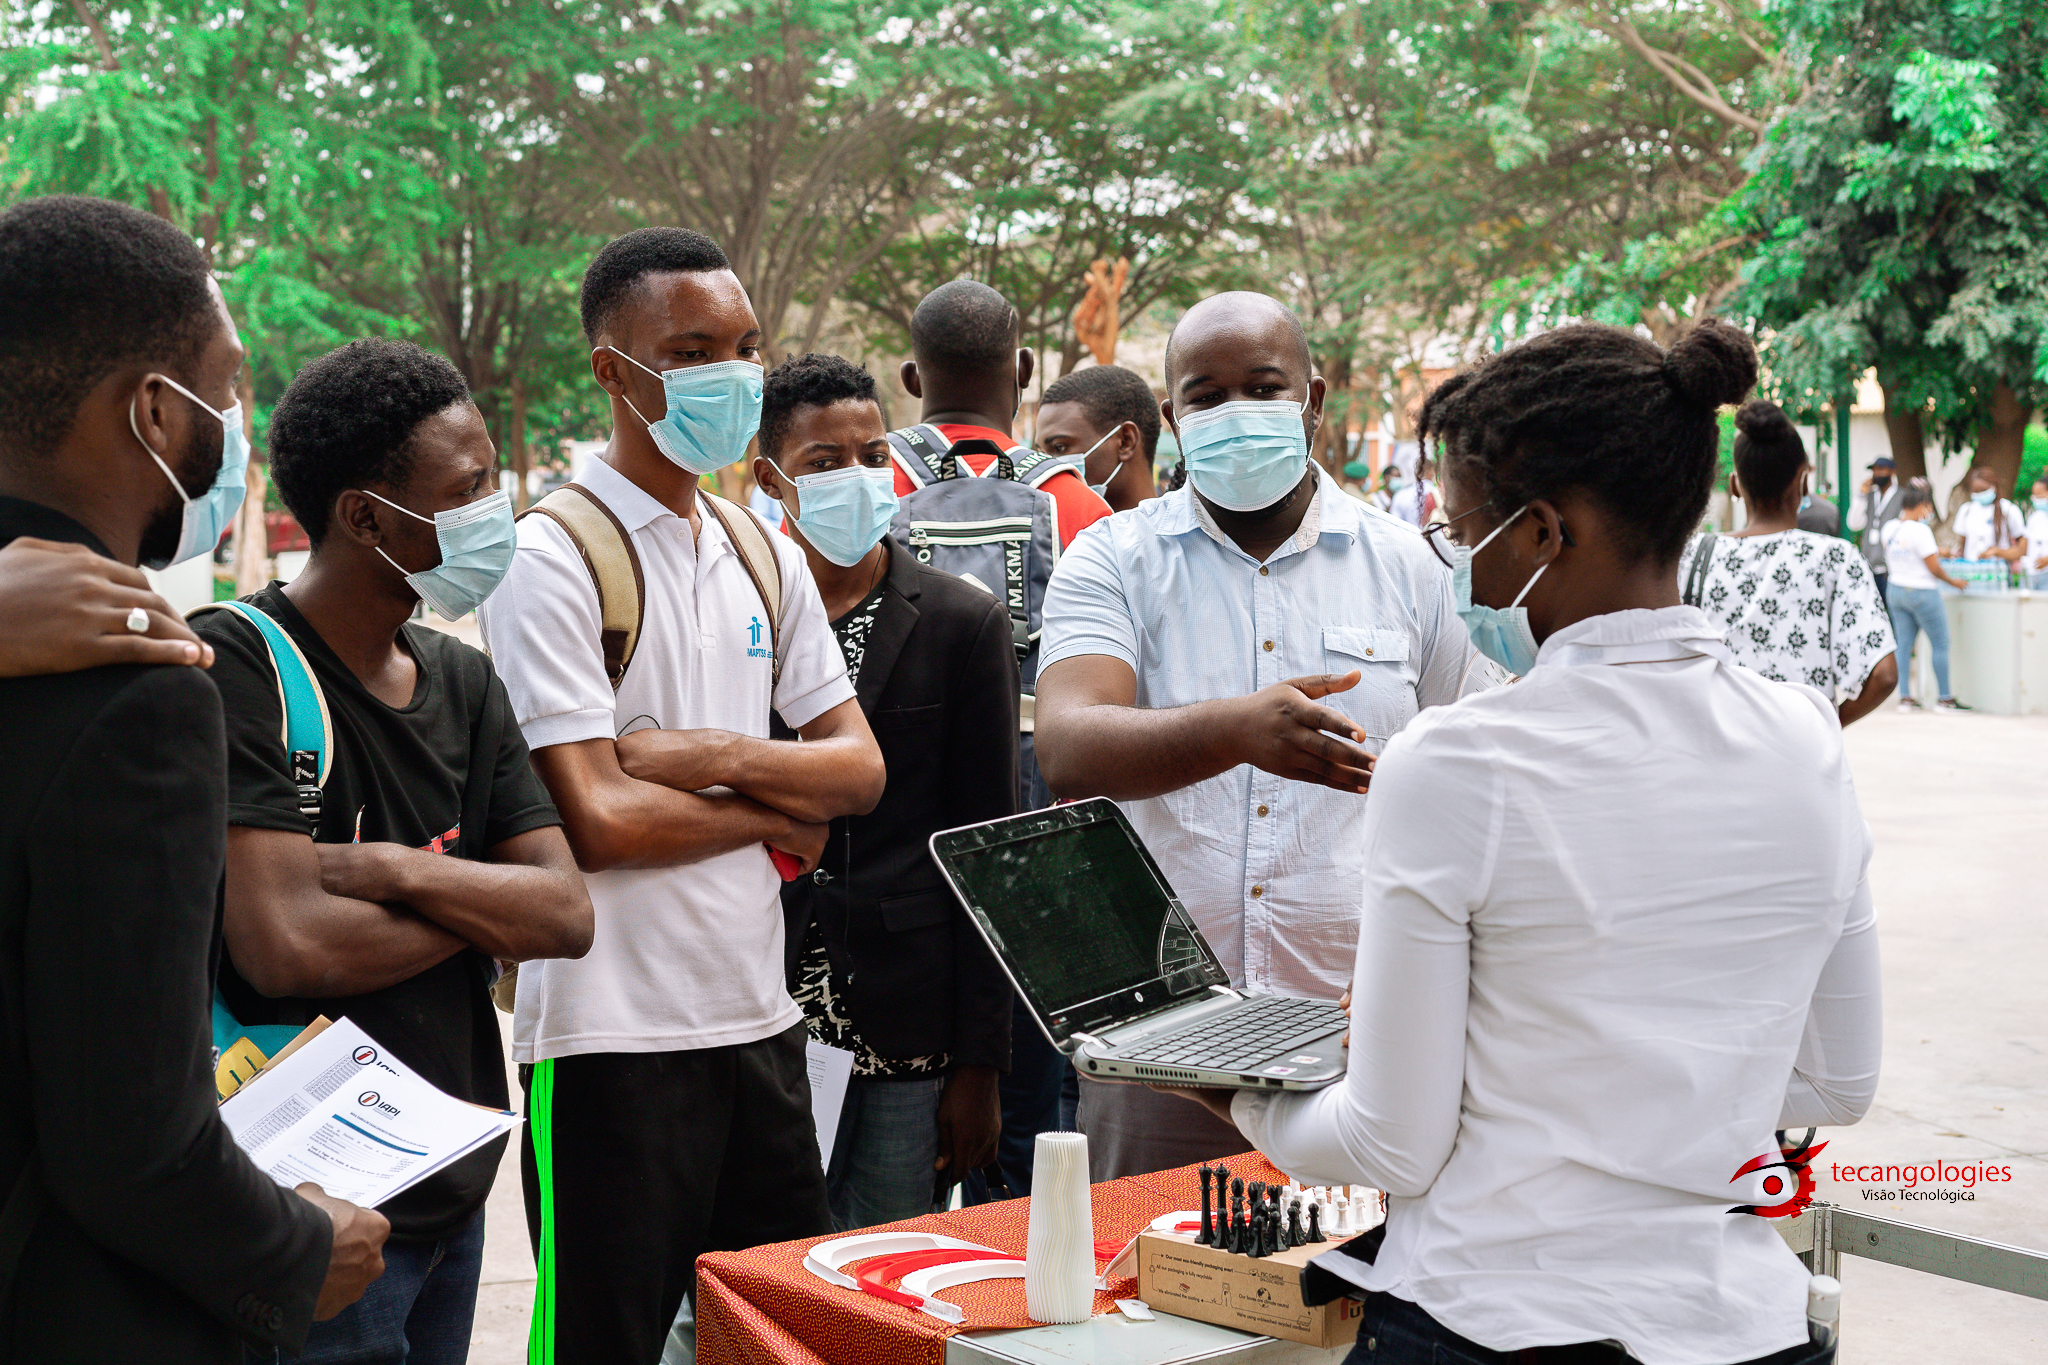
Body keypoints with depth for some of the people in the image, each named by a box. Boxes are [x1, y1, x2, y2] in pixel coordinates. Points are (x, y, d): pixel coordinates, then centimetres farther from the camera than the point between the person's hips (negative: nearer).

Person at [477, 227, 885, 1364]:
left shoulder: (766, 557, 12)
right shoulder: (553, 561, -10)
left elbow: (861, 770, 8)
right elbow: (596, 822, -17)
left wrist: (721, 756, -11)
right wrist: (781, 816, -4)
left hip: (761, 1018, 7)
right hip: (612, 1039, -7)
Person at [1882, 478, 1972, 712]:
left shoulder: (1889, 528, 4)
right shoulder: (1920, 530, -19)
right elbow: (1934, 568, -16)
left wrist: (1937, 552, 21)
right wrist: (1953, 581, 2)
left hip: (1896, 590, 7)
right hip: (1922, 593, -7)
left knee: (1904, 645, 8)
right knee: (1940, 645, 4)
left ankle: (1904, 697, 6)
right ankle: (1944, 698, 7)